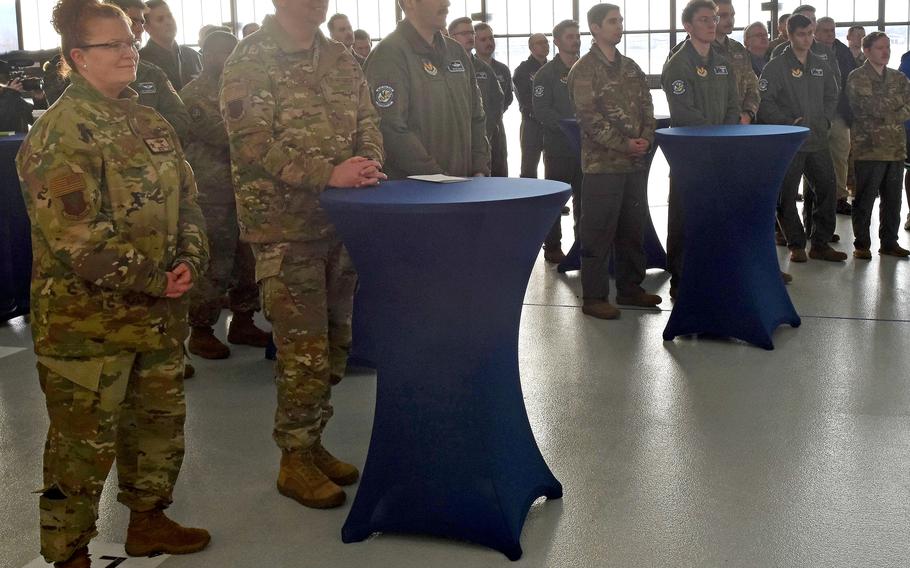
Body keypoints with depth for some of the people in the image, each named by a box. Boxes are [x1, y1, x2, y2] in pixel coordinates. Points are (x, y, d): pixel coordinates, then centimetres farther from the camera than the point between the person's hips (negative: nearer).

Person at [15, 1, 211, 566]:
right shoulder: (62, 132, -16)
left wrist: (190, 258, -5)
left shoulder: (151, 124, 11)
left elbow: (186, 199, 14)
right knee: (84, 442, 3)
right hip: (87, 320, -8)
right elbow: (73, 237, -23)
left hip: (160, 313, 8)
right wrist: (153, 280, -19)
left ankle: (149, 518, 40)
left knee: (161, 418, 20)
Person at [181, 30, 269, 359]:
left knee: (247, 261, 11)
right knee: (214, 266, -3)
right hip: (213, 196, -7)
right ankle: (200, 331, 8)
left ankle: (242, 322, 23)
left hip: (244, 193, 8)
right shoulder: (195, 95, -8)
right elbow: (228, 137, -17)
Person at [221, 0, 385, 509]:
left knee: (336, 343, 13)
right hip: (285, 228, -6)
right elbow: (255, 144, -17)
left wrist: (369, 167, -9)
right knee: (305, 351, -3)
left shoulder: (341, 59, 11)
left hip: (341, 221, 7)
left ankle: (312, 444, 29)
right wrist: (329, 174, -26)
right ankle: (295, 461, 13)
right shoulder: (250, 61, -8)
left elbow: (368, 121, 13)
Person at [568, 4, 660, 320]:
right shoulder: (584, 69, -6)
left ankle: (630, 288, 23)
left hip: (636, 162, 7)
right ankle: (594, 297, 3)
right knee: (598, 233, -3)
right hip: (602, 163, -7)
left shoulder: (631, 68, 15)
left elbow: (646, 106, 14)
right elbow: (588, 117, -13)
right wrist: (624, 144, -16)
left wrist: (646, 138, -6)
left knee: (633, 229, 12)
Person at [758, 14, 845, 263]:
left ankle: (820, 243, 17)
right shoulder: (776, 66, -5)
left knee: (826, 190, 6)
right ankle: (796, 245, 13)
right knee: (787, 196, -1)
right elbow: (764, 102, -11)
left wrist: (825, 120, 7)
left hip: (818, 140, 5)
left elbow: (832, 96, 22)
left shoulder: (820, 65, 13)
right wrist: (788, 122, -16)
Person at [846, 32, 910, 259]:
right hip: (870, 147, -5)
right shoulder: (857, 78, -3)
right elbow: (873, 106, -16)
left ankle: (889, 242, 19)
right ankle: (861, 244, 8)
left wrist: (886, 114, -12)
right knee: (864, 199, 0)